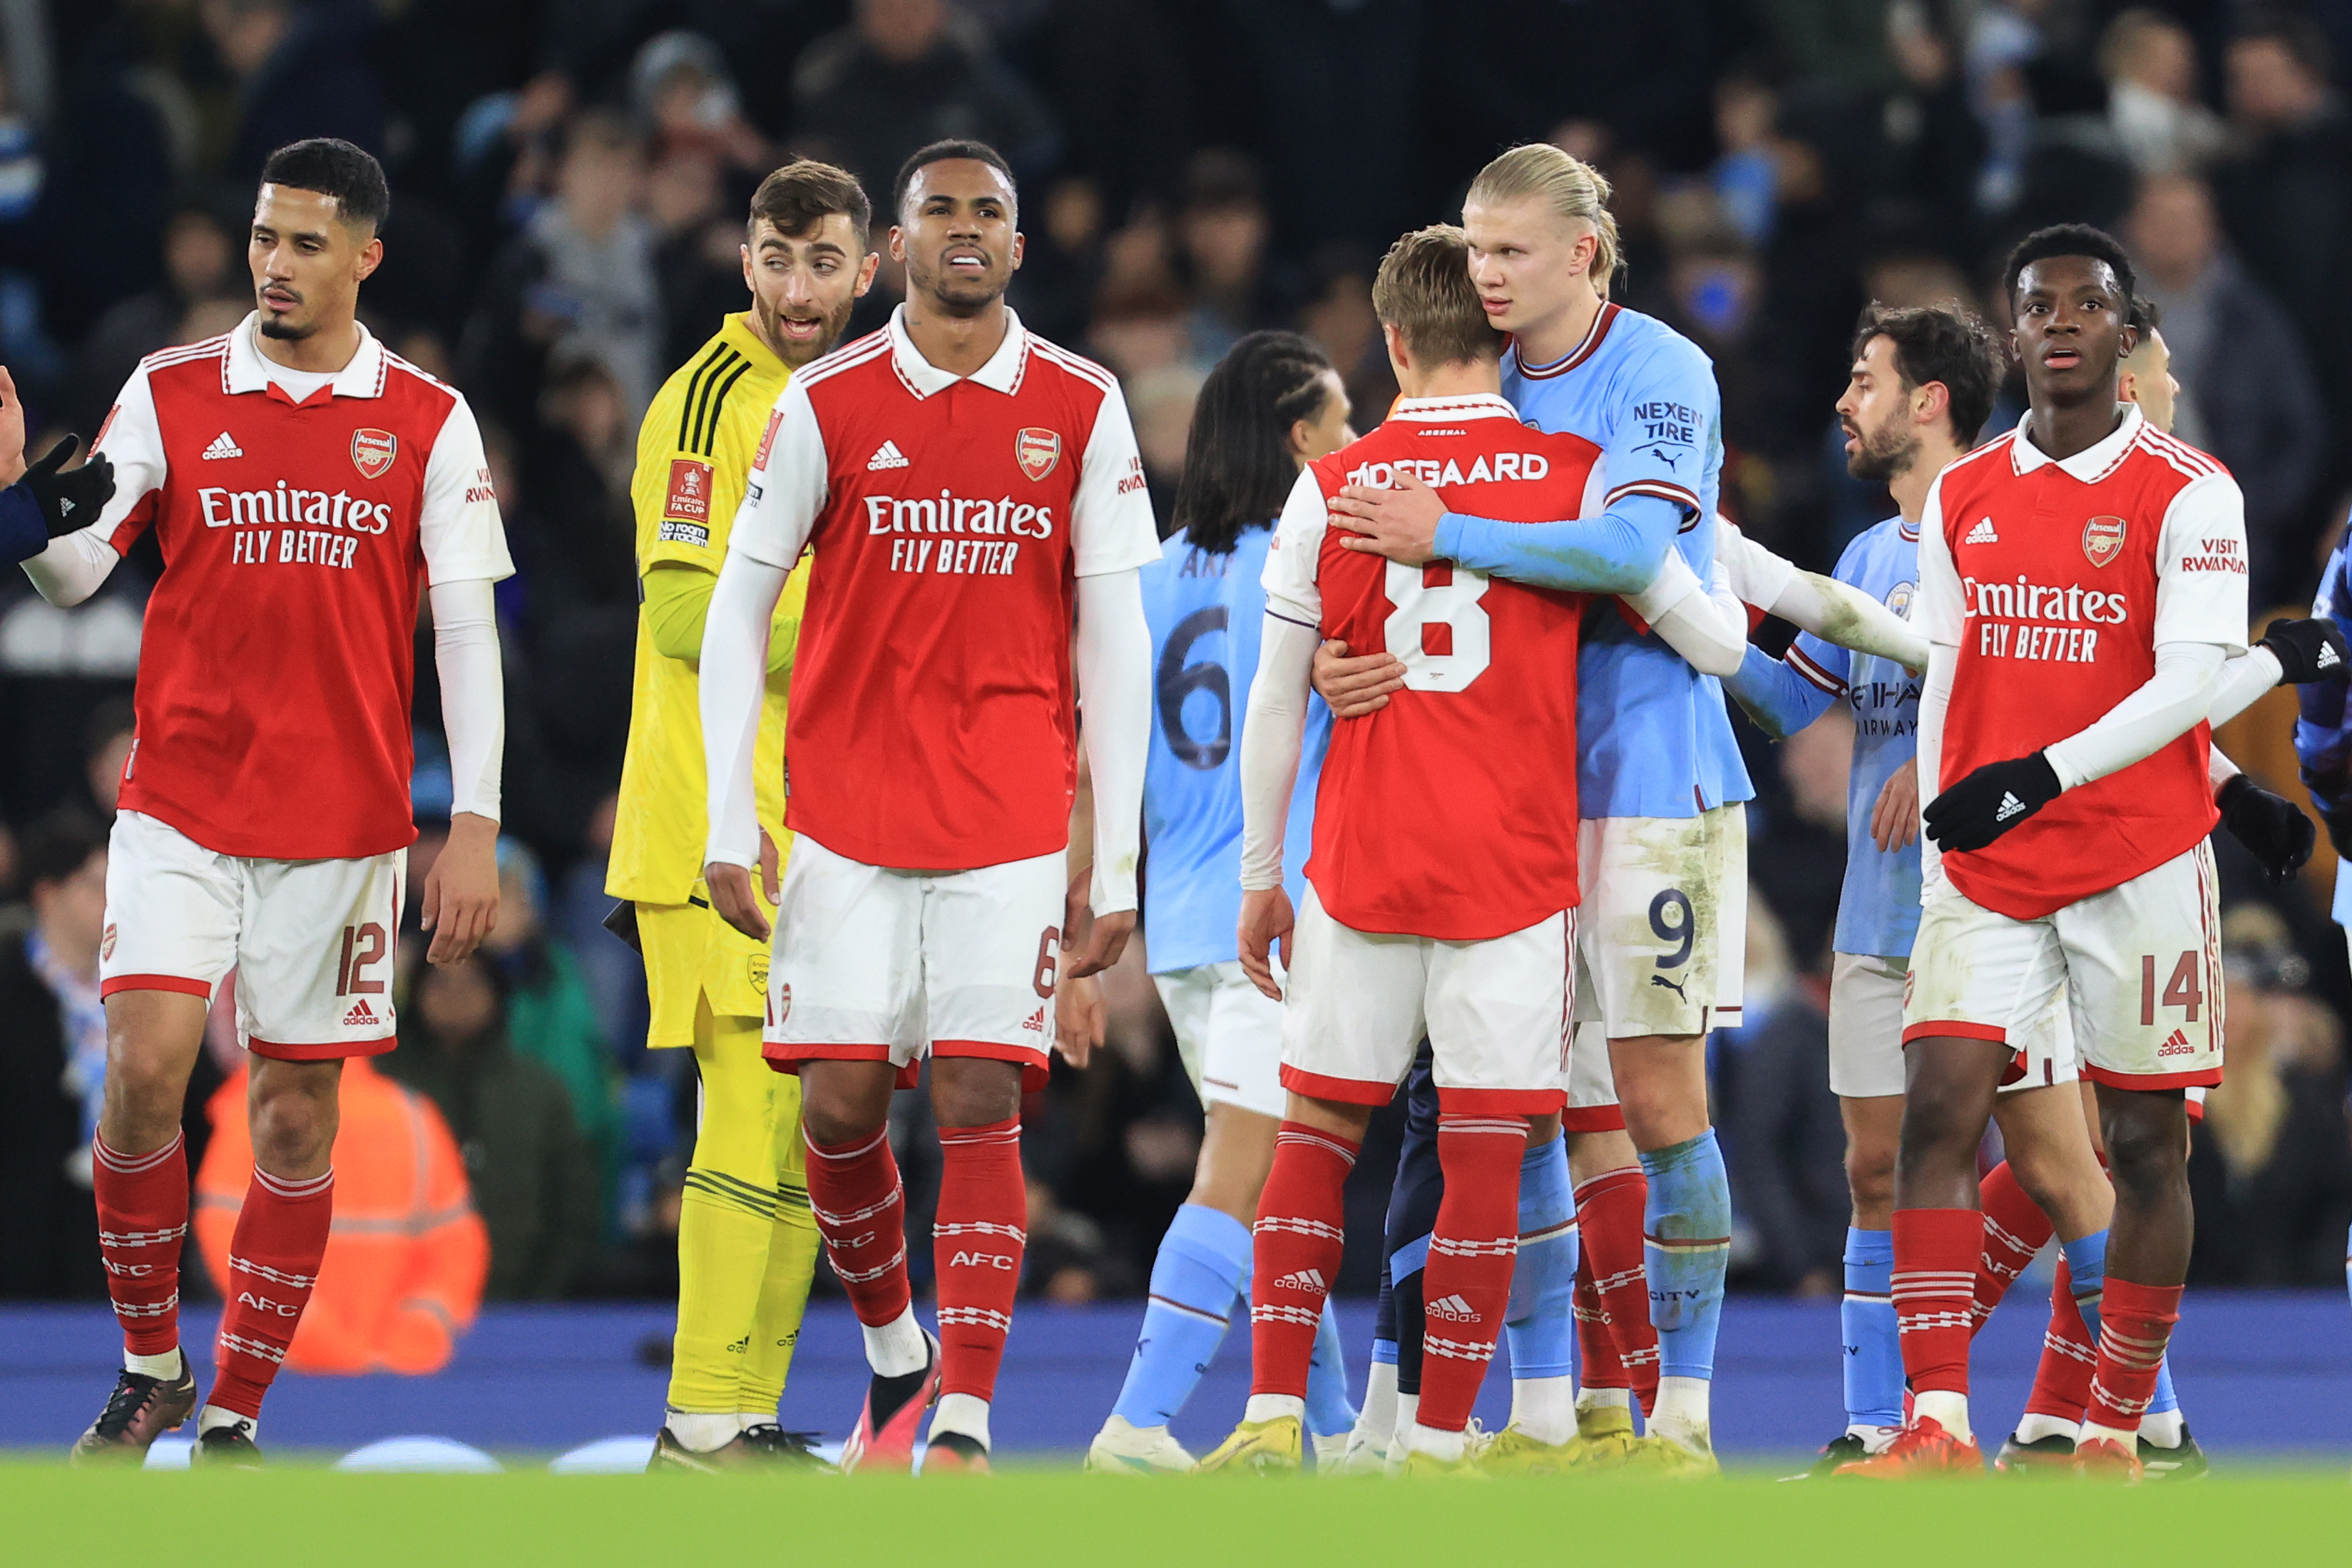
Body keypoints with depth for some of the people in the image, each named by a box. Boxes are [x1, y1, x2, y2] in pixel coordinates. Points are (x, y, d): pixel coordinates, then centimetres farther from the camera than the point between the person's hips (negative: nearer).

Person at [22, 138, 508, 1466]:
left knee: (299, 1116, 2)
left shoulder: (429, 422, 2)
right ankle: (150, 1369, 6)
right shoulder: (171, 394, 3)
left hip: (343, 827, 0)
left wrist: (475, 830, -6)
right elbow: (70, 571, 0)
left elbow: (467, 633, 0)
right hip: (178, 810, 0)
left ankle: (235, 1419, 12)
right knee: (146, 1071, -13)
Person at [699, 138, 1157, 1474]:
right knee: (842, 1100, -2)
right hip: (848, 809, 1)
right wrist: (730, 822, -1)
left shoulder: (1082, 408, 3)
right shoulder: (826, 403, 2)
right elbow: (737, 609, 5)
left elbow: (1115, 640, 5)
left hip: (1013, 816, -1)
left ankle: (965, 1425, -10)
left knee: (981, 1100, -9)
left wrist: (1117, 859, 1)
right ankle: (896, 1354, 22)